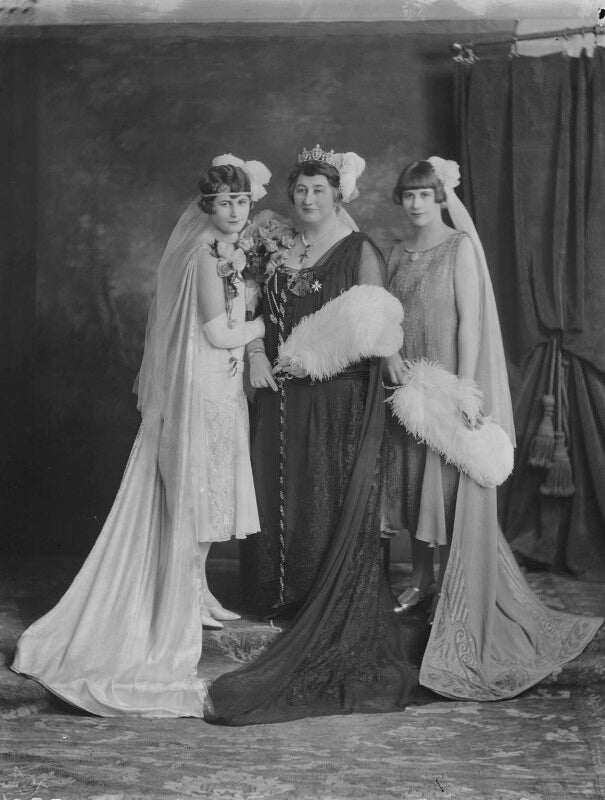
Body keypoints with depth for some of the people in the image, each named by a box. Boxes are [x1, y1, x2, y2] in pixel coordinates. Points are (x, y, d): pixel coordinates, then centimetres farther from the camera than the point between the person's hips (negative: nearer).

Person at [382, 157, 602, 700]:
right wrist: (390, 353, -9)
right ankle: (421, 580, 23)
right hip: (409, 383, 6)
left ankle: (458, 600, 5)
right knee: (412, 482, 10)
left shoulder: (460, 246, -8)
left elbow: (470, 320, -13)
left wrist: (464, 386, -20)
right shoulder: (399, 253, 11)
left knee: (452, 487, -3)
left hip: (449, 383, -6)